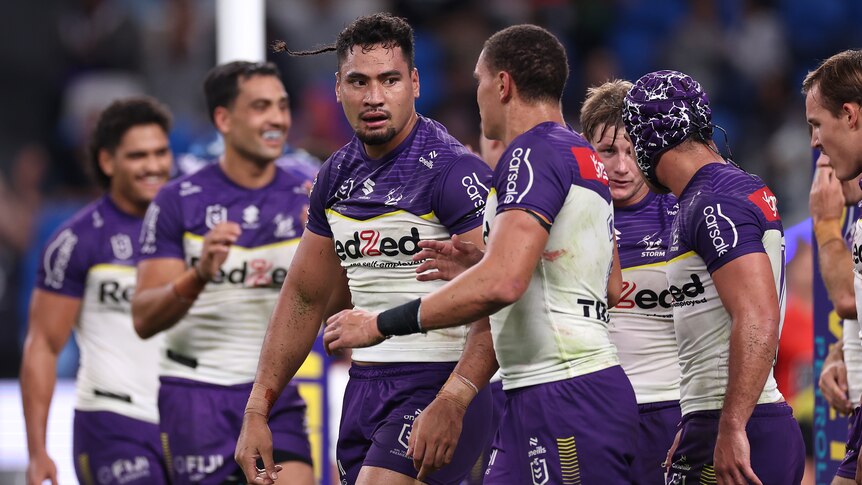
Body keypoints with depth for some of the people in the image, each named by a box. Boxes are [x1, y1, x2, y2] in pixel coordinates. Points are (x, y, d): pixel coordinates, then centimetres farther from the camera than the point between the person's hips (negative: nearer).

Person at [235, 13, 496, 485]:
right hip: (364, 388, 8)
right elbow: (304, 299, 19)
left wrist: (451, 403, -32)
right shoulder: (337, 176, 10)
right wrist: (257, 410, 14)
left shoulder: (454, 171, -13)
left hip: (436, 388, -8)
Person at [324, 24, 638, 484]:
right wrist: (473, 266, 27)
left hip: (564, 398, -10)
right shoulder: (585, 158, 19)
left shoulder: (534, 152, -12)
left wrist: (382, 324, -16)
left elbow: (502, 283, -25)